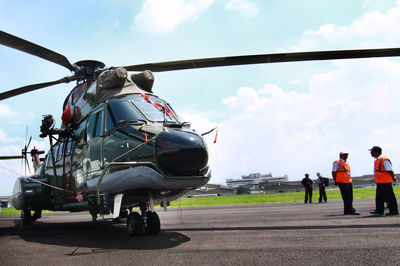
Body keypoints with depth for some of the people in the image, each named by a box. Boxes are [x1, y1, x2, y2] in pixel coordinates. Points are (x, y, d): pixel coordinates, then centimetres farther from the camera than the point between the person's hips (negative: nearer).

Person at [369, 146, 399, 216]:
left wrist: (393, 178, -10)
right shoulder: (377, 160, 13)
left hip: (385, 182, -10)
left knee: (389, 197, -2)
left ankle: (394, 211, 5)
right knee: (379, 197, 13)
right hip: (379, 182, 10)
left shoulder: (384, 160, -17)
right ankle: (379, 210, 20)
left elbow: (390, 171, -17)